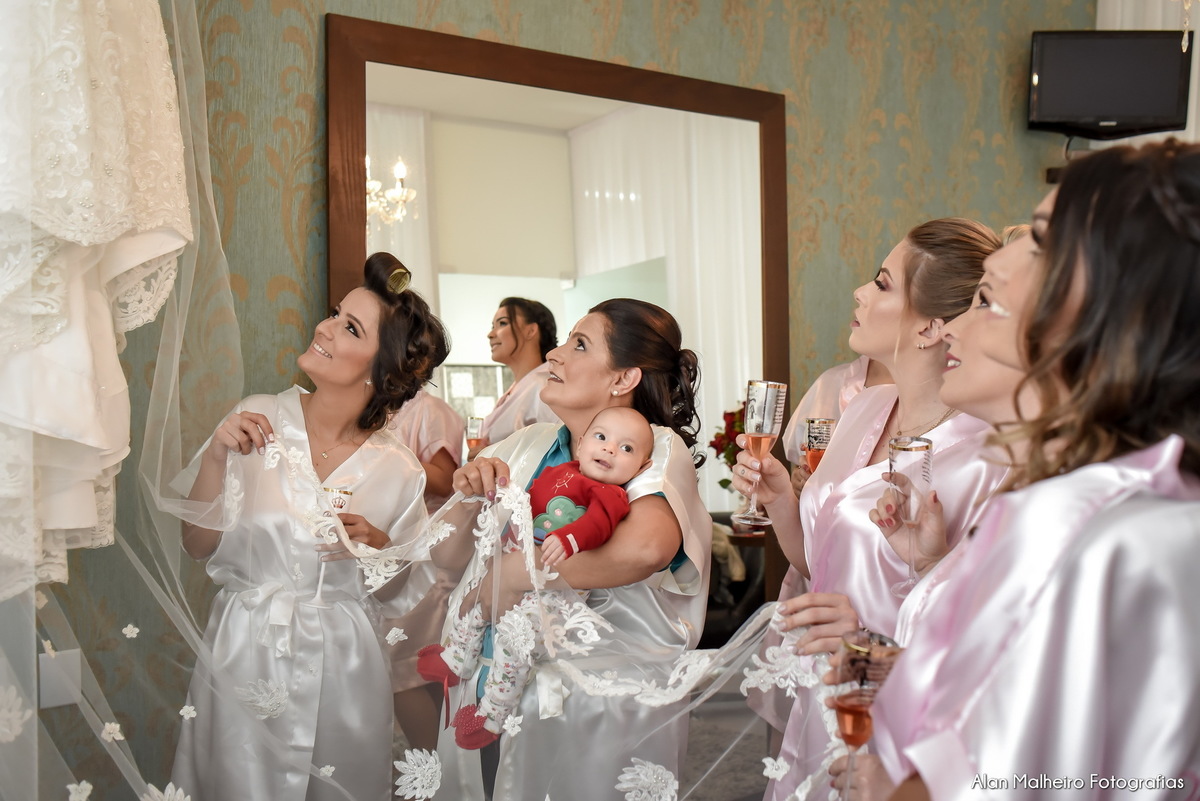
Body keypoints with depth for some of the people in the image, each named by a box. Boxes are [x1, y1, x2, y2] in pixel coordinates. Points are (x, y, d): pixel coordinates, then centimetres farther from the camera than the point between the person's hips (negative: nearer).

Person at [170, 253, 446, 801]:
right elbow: (198, 545, -5)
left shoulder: (397, 471, -8)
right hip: (244, 653, 1)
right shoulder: (258, 420, -7)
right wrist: (215, 458, -17)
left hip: (340, 665, 0)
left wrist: (375, 544, -14)